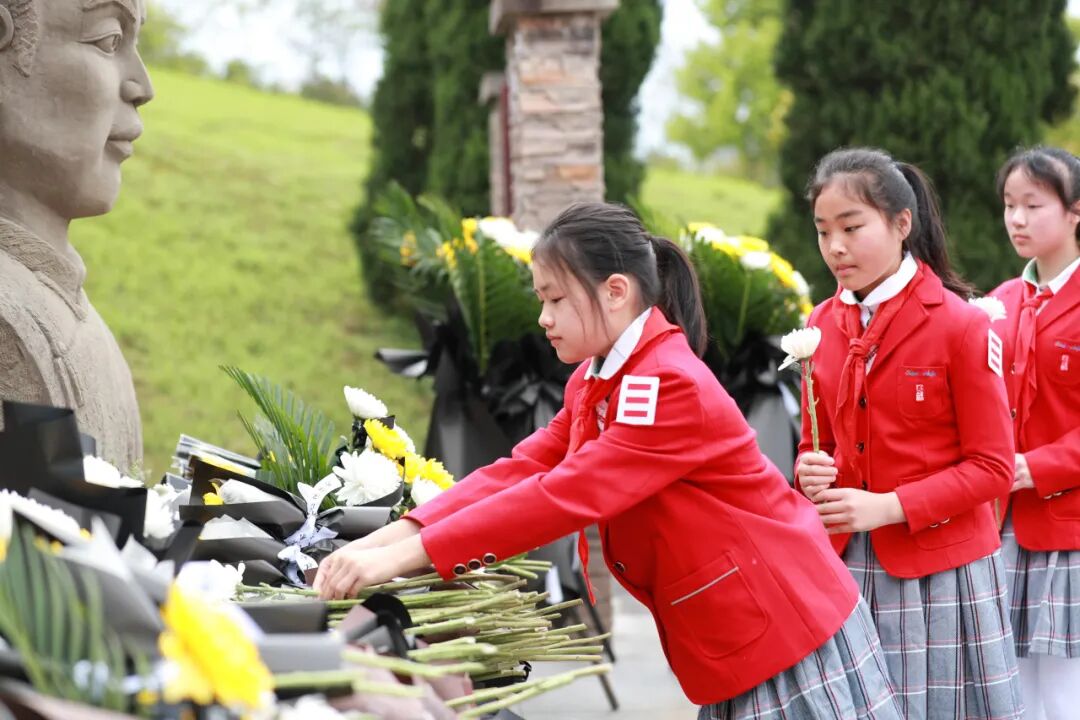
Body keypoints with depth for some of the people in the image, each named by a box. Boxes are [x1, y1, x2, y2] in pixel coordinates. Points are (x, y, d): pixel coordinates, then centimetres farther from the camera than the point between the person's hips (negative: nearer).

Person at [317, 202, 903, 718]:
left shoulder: (671, 387, -24)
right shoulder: (596, 382, 8)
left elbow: (564, 496, -30)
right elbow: (520, 471, -1)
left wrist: (406, 557, -31)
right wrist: (387, 538, -14)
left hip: (786, 632, -9)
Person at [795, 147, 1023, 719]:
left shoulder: (960, 324, -10)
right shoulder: (824, 324, 7)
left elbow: (992, 468, -10)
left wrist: (888, 506, -19)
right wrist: (813, 473, -8)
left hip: (941, 571, -4)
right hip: (846, 566, 4)